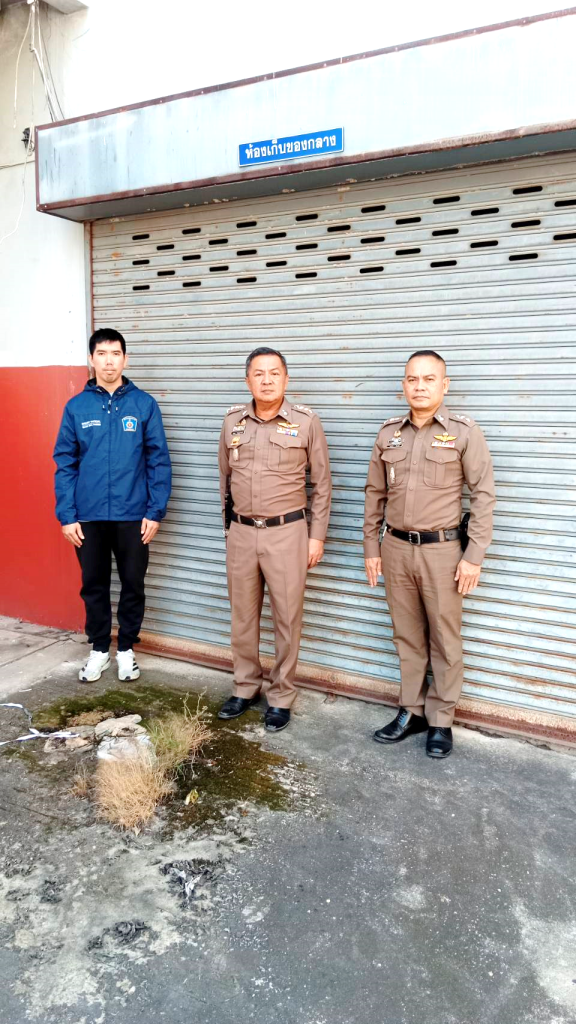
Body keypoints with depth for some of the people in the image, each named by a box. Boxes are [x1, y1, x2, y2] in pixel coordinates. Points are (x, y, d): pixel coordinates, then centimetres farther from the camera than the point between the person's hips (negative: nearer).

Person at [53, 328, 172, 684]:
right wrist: (67, 516, -4)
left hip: (133, 515, -1)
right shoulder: (76, 407, 1)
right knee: (94, 585, 13)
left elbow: (159, 462, -3)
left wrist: (156, 511, -7)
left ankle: (127, 649, 28)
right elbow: (65, 465, 1)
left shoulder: (144, 404, -3)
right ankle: (99, 649, 30)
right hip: (89, 516, 1)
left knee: (133, 584, 10)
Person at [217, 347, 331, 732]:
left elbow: (322, 483, -1)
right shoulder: (233, 421, 5)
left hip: (286, 532, -3)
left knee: (287, 618, 5)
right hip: (240, 532, 4)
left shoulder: (306, 421, -5)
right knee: (242, 616, 13)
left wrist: (317, 536, -3)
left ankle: (281, 697, 20)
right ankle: (245, 687, 31)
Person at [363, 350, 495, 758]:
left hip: (442, 549, -4)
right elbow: (375, 494, 10)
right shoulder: (389, 433, 6)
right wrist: (372, 548, 8)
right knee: (408, 636, 14)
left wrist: (474, 555, -11)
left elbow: (484, 494, -7)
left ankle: (441, 719, 22)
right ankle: (412, 710, 29)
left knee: (445, 640, 7)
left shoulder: (465, 432, -5)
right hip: (396, 548, 4)